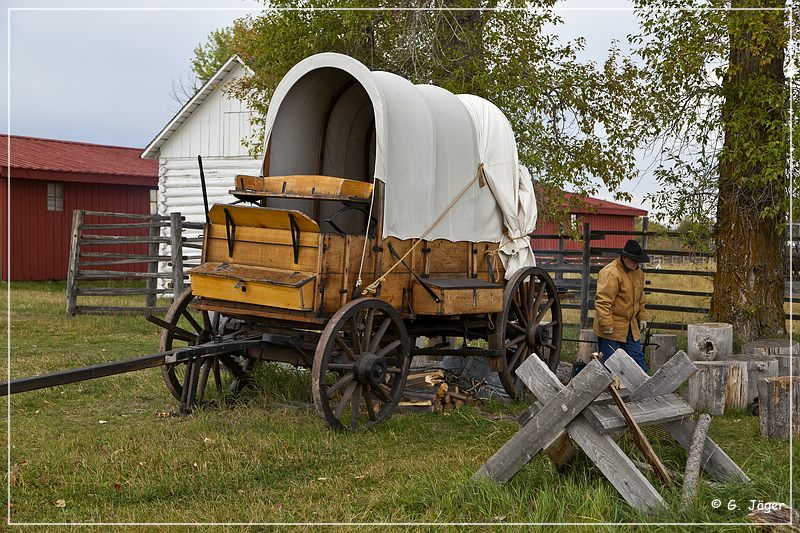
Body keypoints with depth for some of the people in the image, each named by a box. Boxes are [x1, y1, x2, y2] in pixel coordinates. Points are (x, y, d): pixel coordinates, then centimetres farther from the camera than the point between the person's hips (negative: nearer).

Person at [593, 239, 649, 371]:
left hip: (630, 327, 8)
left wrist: (641, 318, 23)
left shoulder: (638, 273, 11)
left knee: (638, 359, 10)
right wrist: (607, 325, -25)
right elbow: (602, 302, -23)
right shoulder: (611, 273, -19)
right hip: (611, 328, -8)